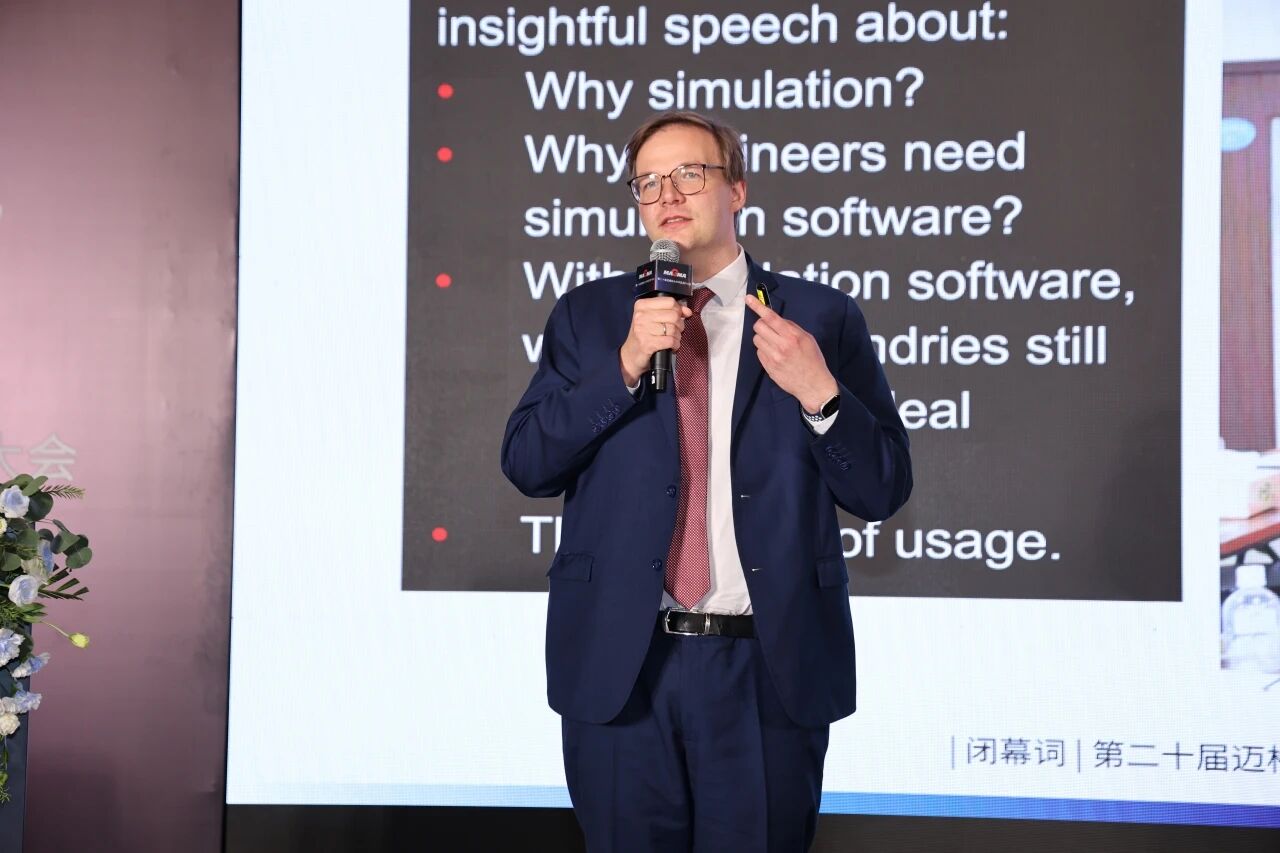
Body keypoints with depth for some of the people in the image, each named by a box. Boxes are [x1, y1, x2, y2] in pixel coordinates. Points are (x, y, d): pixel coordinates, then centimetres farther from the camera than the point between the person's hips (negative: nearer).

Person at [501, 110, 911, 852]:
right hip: (620, 665, 1)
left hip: (770, 669, -1)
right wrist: (626, 364, -13)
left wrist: (821, 392, -17)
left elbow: (883, 491, 0)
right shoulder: (590, 315, 7)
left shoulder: (821, 318, 2)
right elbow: (527, 464, -2)